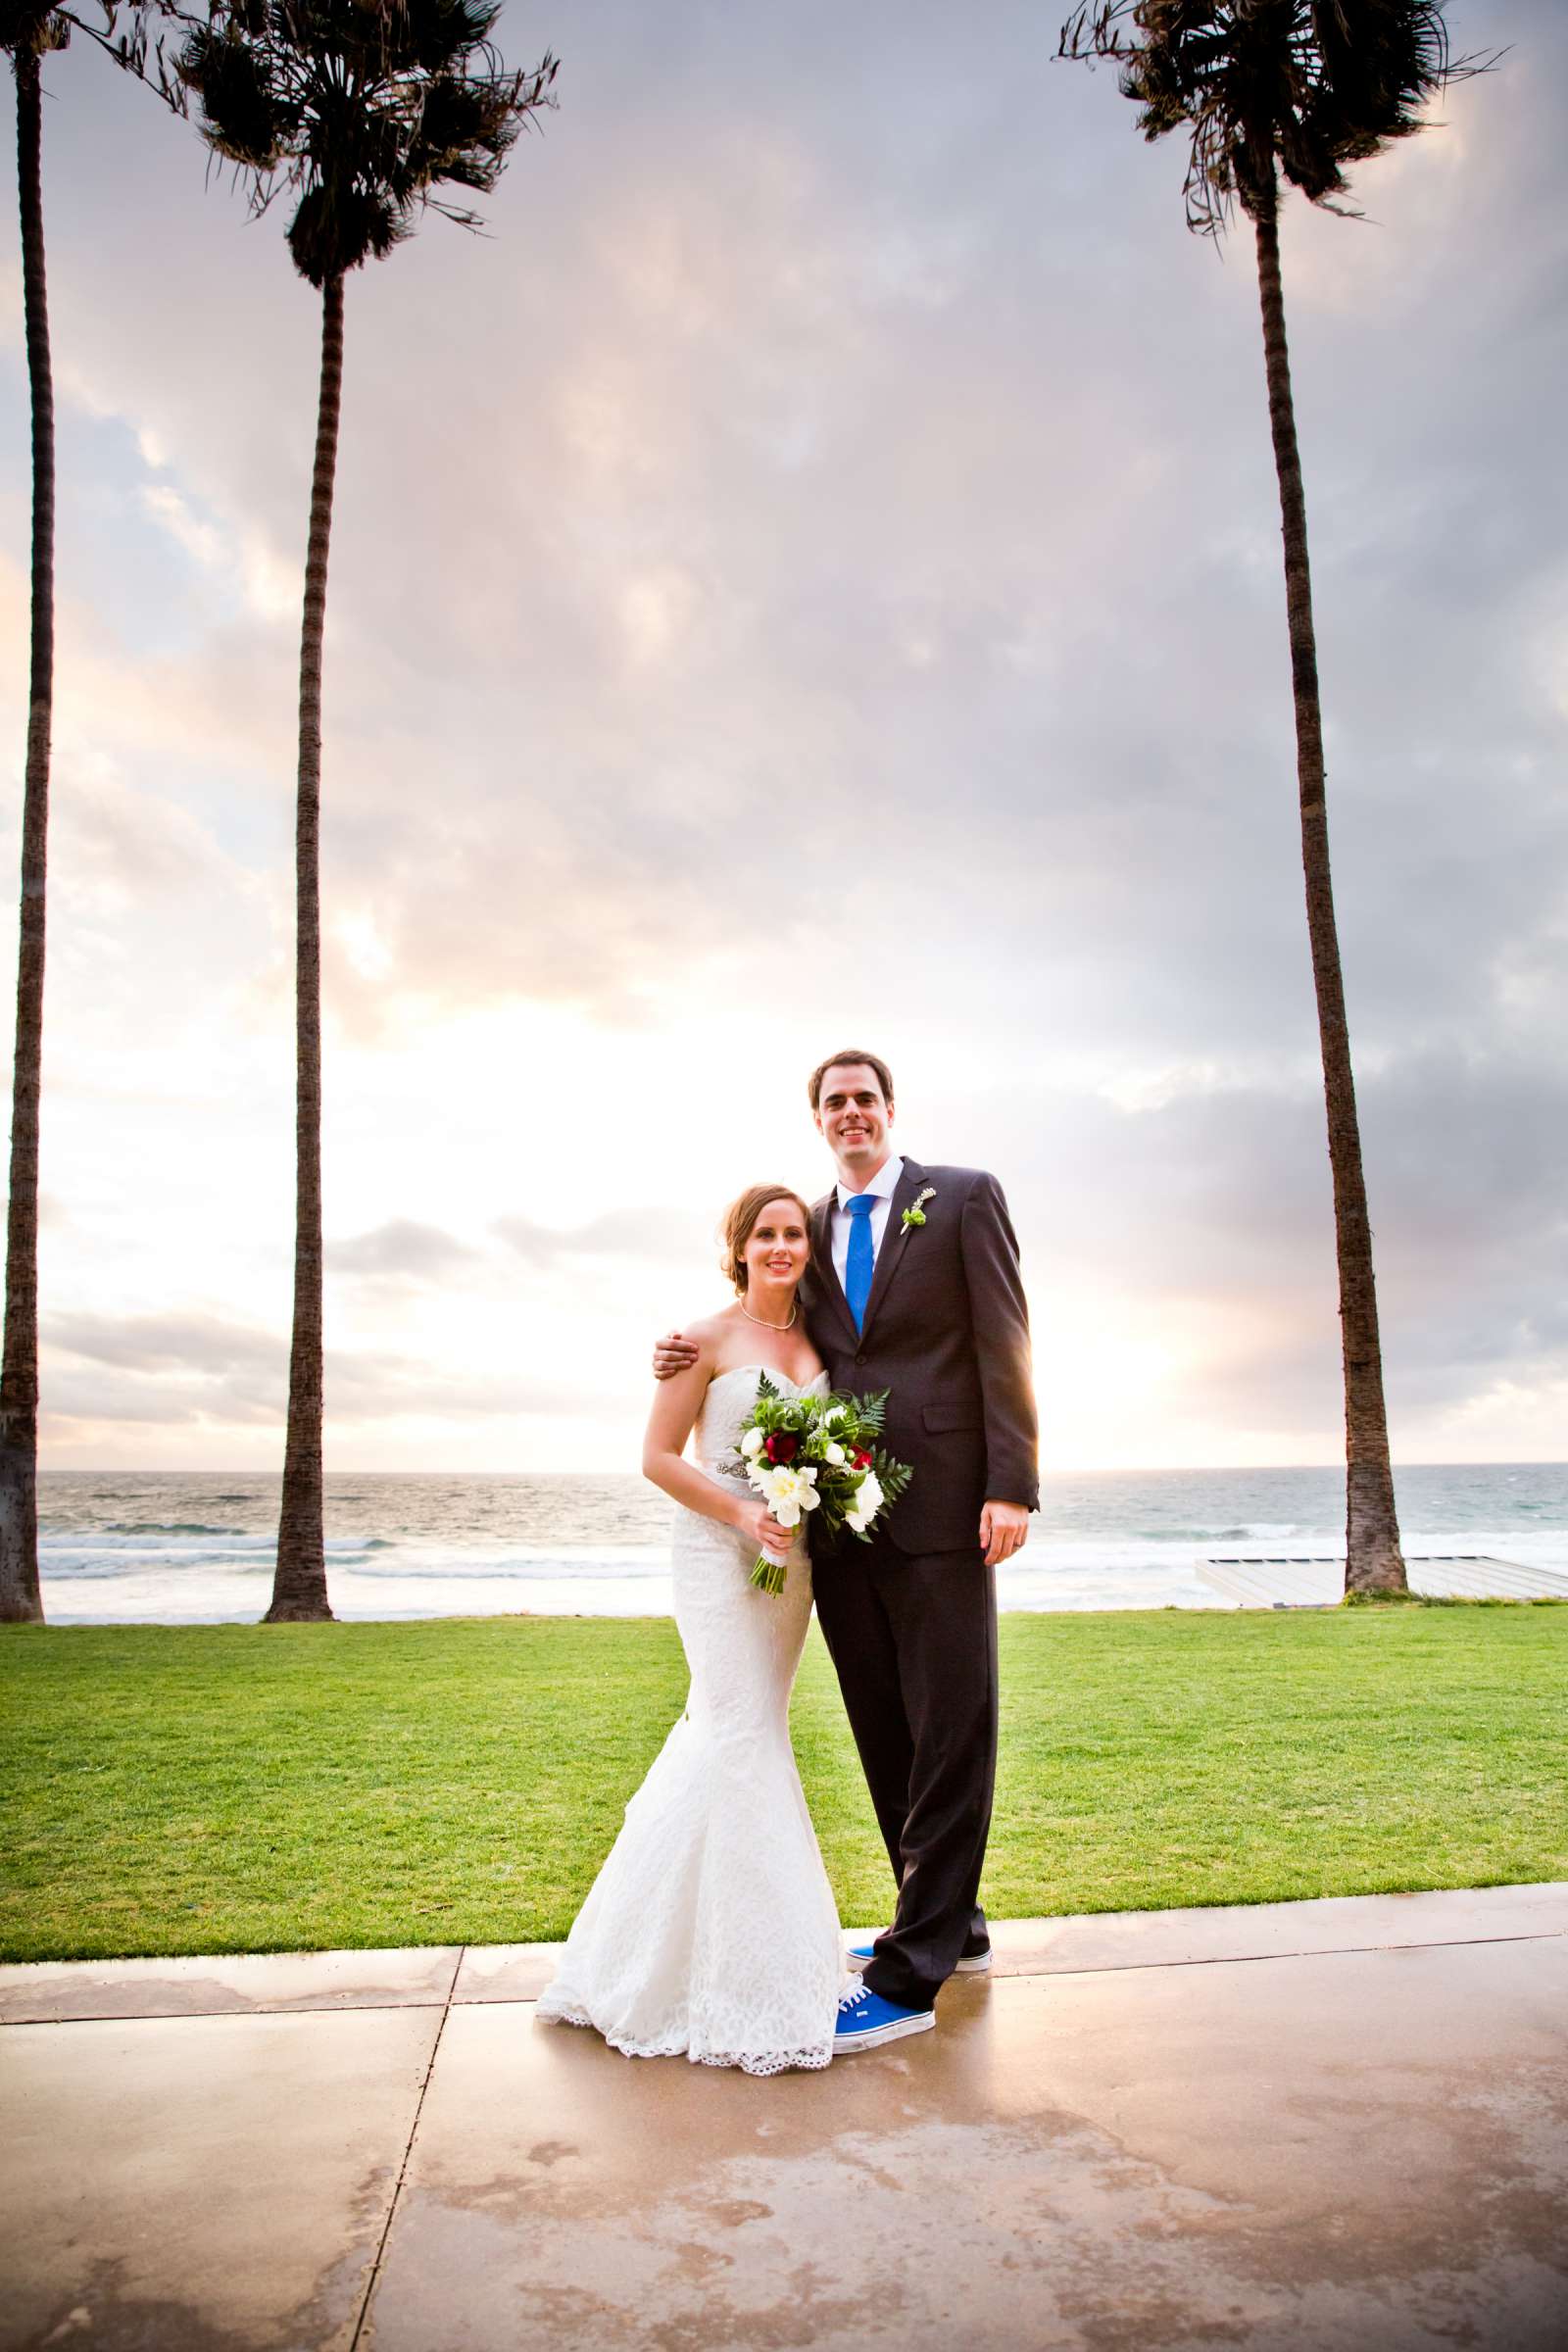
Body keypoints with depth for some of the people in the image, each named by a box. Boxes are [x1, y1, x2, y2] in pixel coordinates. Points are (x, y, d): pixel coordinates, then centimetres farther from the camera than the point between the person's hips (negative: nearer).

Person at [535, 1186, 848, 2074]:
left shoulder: (818, 1337, 10)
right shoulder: (708, 1340, -6)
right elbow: (659, 1457, -7)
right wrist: (743, 1511, -18)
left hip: (792, 1558, 6)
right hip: (721, 1554, -6)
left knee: (734, 1729, 13)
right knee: (744, 1740, -8)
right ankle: (755, 1975, 3)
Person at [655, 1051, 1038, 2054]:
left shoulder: (964, 1198, 2)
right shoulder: (810, 1228, 16)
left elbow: (1004, 1343, -5)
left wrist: (1012, 1485, -14)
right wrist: (698, 1354, 2)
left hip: (941, 1506, -5)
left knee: (950, 1734, 0)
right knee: (884, 1735, 14)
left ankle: (911, 1975, 7)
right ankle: (953, 1921, 32)